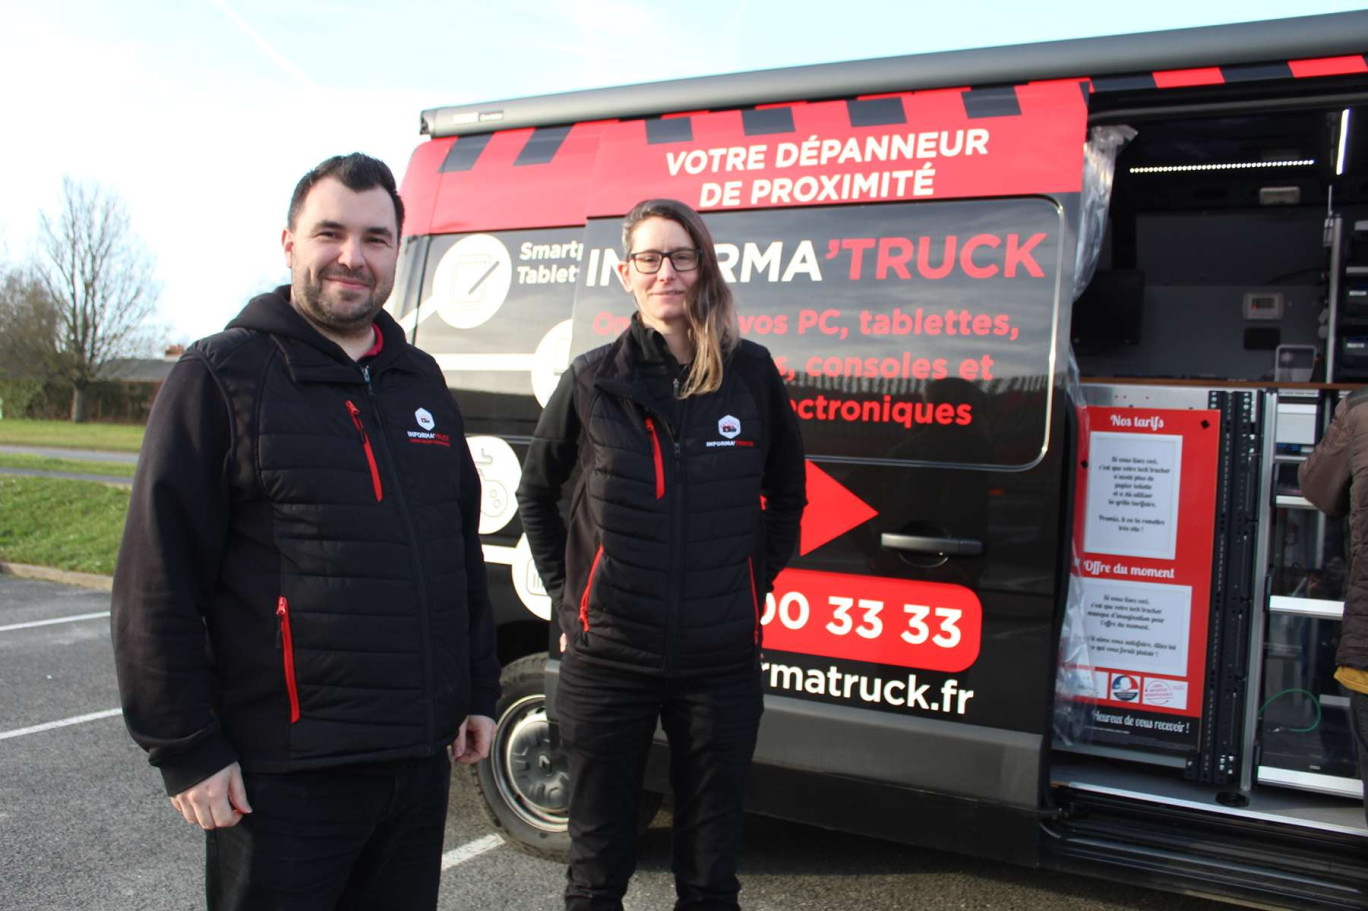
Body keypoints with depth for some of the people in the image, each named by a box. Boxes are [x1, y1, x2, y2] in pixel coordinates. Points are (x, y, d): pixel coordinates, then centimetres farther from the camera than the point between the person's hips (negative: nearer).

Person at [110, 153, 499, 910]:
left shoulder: (421, 380, 11)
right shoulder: (222, 374, -7)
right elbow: (157, 585, -10)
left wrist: (478, 692, 14)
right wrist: (187, 751, -11)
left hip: (420, 761, 6)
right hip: (284, 774, -5)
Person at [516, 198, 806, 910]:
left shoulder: (750, 373, 1)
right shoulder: (592, 380, 0)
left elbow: (786, 495, 15)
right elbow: (535, 493, 14)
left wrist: (757, 581, 7)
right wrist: (566, 593, 6)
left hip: (721, 663, 1)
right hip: (607, 659, 0)